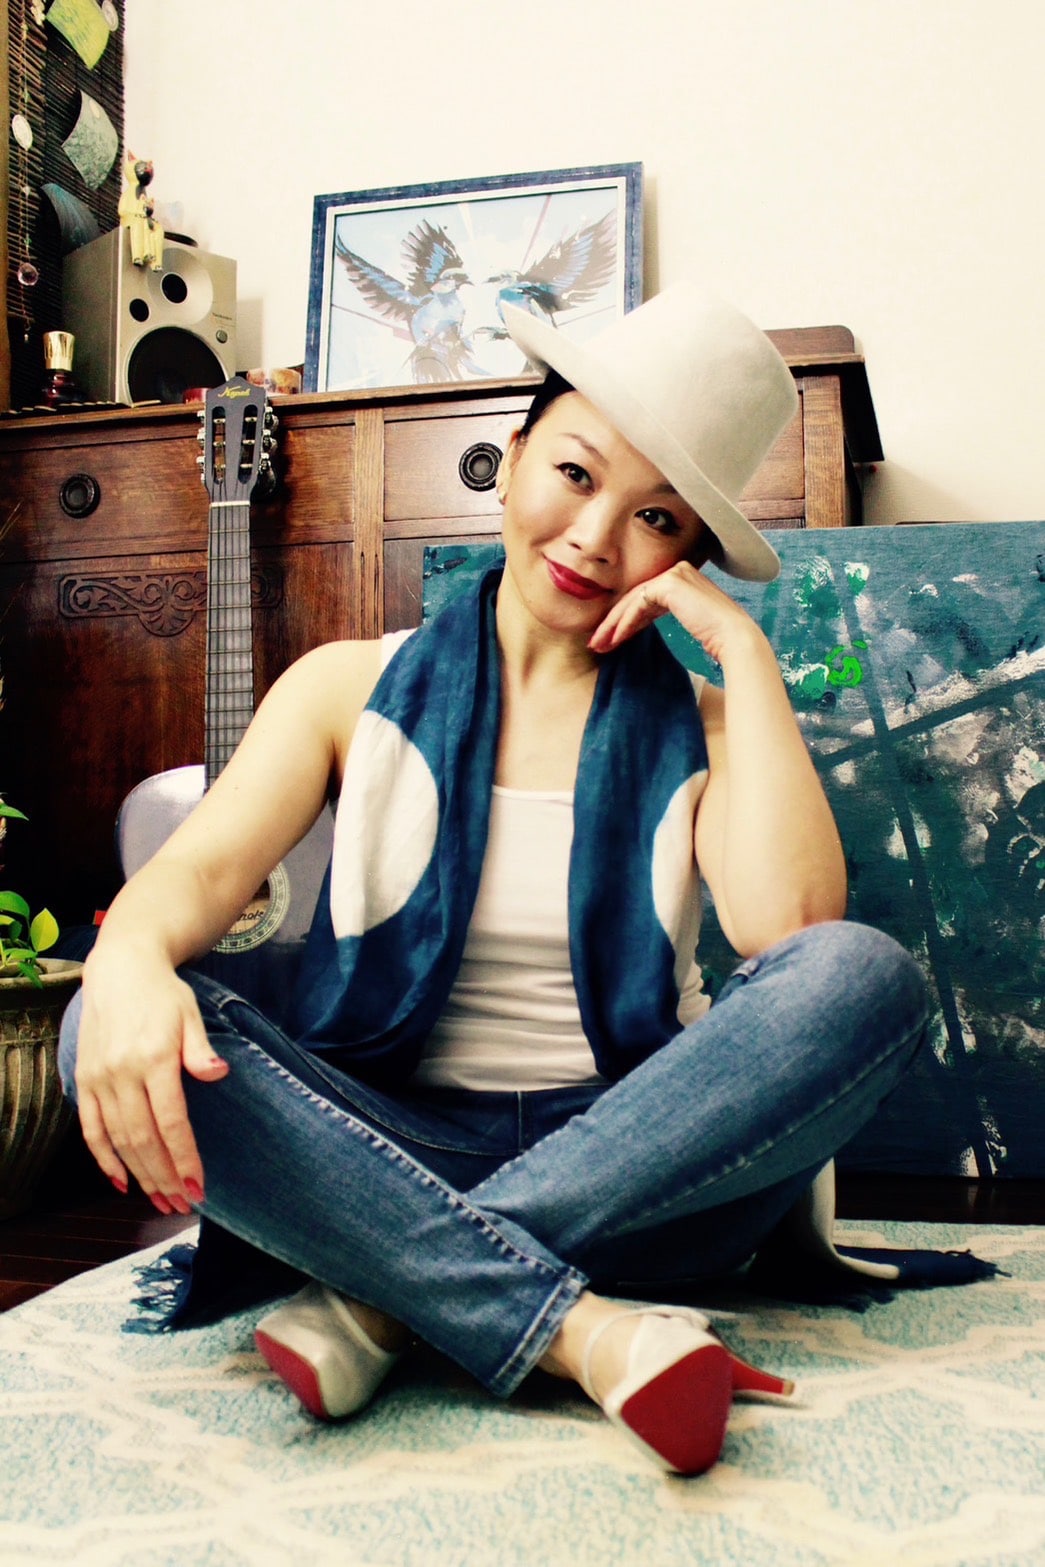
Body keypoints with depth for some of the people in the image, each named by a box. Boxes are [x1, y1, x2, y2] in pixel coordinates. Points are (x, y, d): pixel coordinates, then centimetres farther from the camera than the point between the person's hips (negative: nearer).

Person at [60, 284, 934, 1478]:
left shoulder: (702, 727, 7)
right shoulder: (357, 688, 8)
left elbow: (787, 925, -14)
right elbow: (200, 867, -8)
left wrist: (743, 650, -9)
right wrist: (129, 961, -32)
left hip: (639, 1172, 1)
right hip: (389, 1149, 0)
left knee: (866, 977, -26)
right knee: (123, 1037, -25)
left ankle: (379, 1293, -25)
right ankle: (586, 1334, -30)